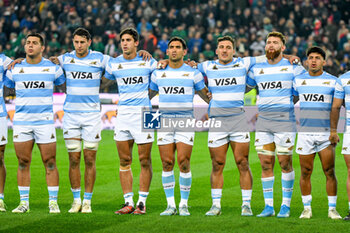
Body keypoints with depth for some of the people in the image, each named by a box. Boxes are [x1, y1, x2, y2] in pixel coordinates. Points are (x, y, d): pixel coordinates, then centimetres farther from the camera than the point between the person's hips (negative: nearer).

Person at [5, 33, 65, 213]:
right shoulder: (15, 68, 5)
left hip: (45, 122, -1)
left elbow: (63, 81, 21)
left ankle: (53, 202, 4)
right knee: (23, 163, 3)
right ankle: (24, 202, 10)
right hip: (21, 122, 1)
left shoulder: (53, 68, 2)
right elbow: (6, 84, 22)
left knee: (50, 163, -3)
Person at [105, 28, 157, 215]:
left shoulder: (149, 62, 1)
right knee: (124, 160, 3)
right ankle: (128, 203, 8)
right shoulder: (113, 64, 7)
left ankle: (142, 202, 6)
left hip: (143, 113, -3)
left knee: (144, 160, -2)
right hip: (123, 113, 3)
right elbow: (106, 79, 24)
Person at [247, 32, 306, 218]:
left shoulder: (293, 68, 1)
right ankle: (268, 206, 7)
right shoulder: (257, 68, 12)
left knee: (285, 163, -2)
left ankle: (286, 205, 8)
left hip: (285, 120, -3)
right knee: (266, 164, 2)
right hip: (263, 121, 3)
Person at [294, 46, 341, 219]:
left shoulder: (333, 81, 3)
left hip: (325, 133, -1)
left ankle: (332, 209, 4)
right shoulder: (298, 80, 7)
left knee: (329, 172, -3)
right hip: (305, 132, 1)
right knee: (305, 172, 1)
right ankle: (307, 208, 11)